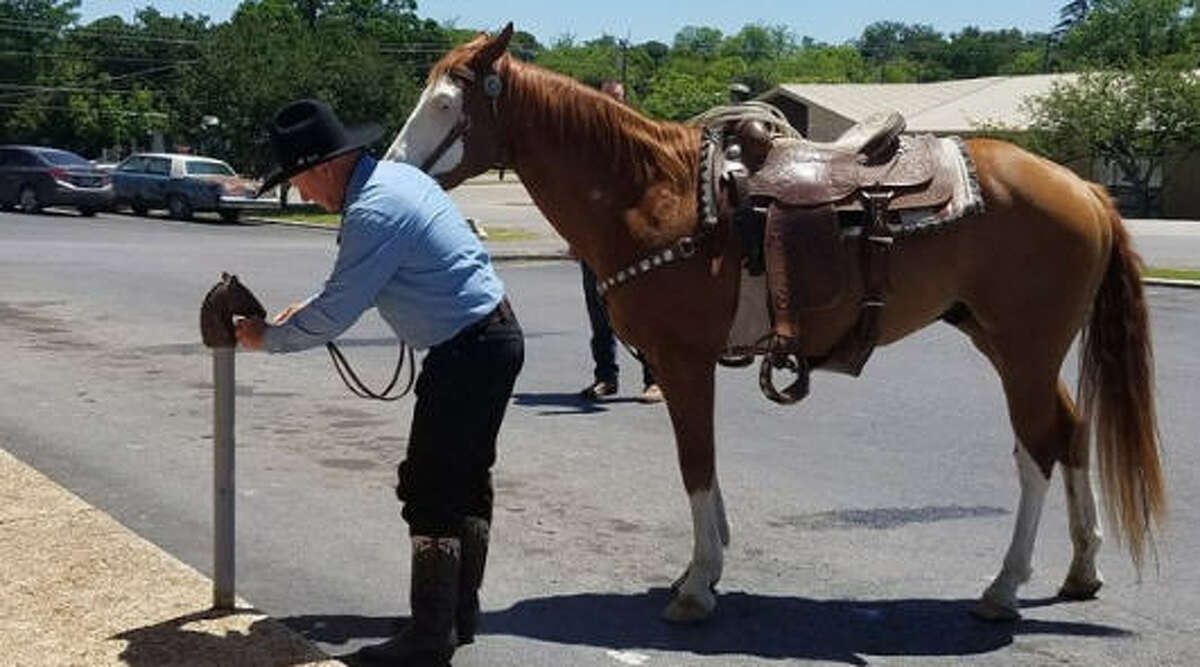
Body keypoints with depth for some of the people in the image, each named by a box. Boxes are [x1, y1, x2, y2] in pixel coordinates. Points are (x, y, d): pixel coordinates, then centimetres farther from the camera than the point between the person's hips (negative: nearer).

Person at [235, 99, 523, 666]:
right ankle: (460, 613, 30)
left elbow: (334, 316, -17)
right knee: (467, 478, 18)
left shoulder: (374, 212, -21)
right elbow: (360, 279, 25)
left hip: (466, 353, -10)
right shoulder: (394, 174, 10)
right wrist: (311, 305, 14)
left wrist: (266, 337, -3)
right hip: (496, 336, 10)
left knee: (429, 489, -2)